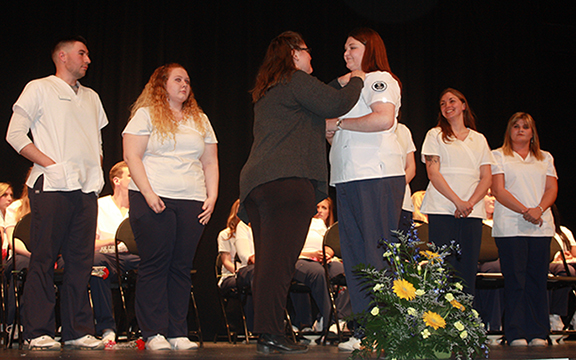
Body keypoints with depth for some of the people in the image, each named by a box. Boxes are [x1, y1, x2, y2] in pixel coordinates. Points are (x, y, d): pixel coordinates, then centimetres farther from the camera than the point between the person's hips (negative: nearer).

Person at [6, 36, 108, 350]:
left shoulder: (91, 97, 22)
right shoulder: (39, 89, 4)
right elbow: (15, 134, -4)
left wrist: (96, 171, 9)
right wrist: (51, 164, -10)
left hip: (86, 189, 6)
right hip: (52, 187, -5)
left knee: (81, 260, 5)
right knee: (44, 259, -4)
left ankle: (78, 331, 10)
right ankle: (38, 332, 2)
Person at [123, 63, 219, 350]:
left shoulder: (201, 120, 20)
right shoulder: (145, 115, 6)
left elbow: (210, 162, 18)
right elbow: (132, 157, -3)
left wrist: (212, 197, 5)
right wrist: (148, 193, -13)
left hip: (192, 202, 4)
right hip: (154, 200, -4)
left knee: (181, 267, 2)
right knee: (155, 266, -5)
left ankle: (177, 332, 6)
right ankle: (154, 334, 0)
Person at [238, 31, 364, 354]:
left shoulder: (265, 92, 29)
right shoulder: (296, 81, 1)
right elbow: (336, 104, -7)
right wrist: (356, 81, 10)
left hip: (255, 182, 9)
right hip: (288, 180, -9)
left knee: (267, 261, 6)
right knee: (280, 259, -12)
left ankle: (266, 336, 6)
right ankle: (271, 335, -14)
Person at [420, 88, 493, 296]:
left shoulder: (479, 139, 18)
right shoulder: (435, 135, 10)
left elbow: (486, 177, 10)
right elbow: (433, 173, -2)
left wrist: (470, 203, -8)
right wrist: (457, 201, -13)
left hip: (472, 213, 3)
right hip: (442, 210, -3)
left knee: (468, 271, -1)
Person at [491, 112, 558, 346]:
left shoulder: (545, 158, 20)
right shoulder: (499, 156, 9)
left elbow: (552, 189, 9)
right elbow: (498, 190, -3)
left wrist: (539, 209, -11)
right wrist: (524, 210, -14)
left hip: (541, 226, 3)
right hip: (510, 227, -3)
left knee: (538, 279, 1)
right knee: (515, 280, -6)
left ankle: (538, 333, 6)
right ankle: (516, 334, -2)